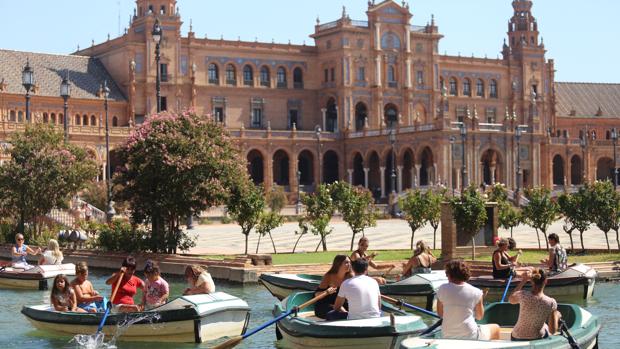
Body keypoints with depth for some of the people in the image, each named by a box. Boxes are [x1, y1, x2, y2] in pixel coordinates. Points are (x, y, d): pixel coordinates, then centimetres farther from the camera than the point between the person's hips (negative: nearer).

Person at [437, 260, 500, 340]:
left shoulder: (442, 289, -4)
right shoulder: (476, 292, -9)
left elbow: (440, 313, 6)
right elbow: (479, 317, 4)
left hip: (447, 337, 4)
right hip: (470, 337, -4)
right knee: (496, 328, 27)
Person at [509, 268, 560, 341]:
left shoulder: (523, 295, -21)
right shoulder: (551, 303, -19)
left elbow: (511, 299, 6)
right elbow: (552, 331, -13)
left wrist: (523, 281, 7)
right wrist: (556, 316, 7)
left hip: (516, 339, 1)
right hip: (537, 339, -1)